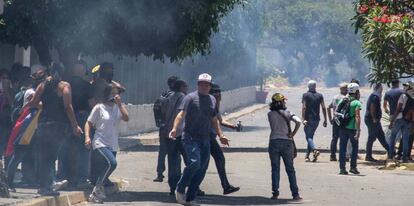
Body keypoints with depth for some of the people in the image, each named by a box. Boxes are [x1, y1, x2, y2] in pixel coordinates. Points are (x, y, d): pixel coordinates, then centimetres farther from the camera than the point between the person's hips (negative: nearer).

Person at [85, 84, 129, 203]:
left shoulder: (118, 107, 8)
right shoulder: (99, 107, -4)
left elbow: (126, 118, -8)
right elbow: (89, 123, -2)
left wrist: (120, 104, -11)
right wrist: (87, 137, -16)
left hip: (113, 145, 5)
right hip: (100, 144, -5)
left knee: (102, 173, 7)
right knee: (112, 163, -27)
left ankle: (95, 195, 21)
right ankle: (98, 188, -12)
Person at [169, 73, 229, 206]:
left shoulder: (212, 100, 16)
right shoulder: (191, 98, -4)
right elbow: (181, 114, -14)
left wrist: (220, 135, 24)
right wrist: (175, 129, -29)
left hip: (205, 140, 7)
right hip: (191, 138, -7)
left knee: (202, 170, 4)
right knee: (194, 162, -24)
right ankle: (180, 190, -6)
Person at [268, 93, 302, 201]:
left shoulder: (270, 114, 0)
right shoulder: (287, 113, -2)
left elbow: (273, 126, 4)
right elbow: (298, 122, -16)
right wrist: (293, 134, -8)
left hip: (274, 142, 0)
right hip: (286, 142, 0)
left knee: (275, 169, 7)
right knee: (290, 169, 7)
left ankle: (275, 193, 4)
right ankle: (295, 194, 5)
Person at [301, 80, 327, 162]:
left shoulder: (305, 95, -4)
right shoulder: (320, 95, 6)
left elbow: (304, 108, -13)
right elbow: (323, 108, 2)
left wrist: (303, 119, -16)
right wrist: (325, 120, 5)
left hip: (308, 119, -4)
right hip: (316, 119, 4)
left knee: (308, 137, -5)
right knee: (311, 136, 15)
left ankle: (314, 150, -30)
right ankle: (307, 155, 18)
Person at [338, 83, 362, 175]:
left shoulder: (342, 101, 9)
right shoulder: (357, 103, -8)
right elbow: (357, 117, -16)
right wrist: (358, 130, -19)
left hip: (342, 128, 4)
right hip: (352, 128, -4)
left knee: (342, 148, 6)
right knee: (354, 147, 11)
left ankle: (342, 168, 3)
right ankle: (353, 167, 8)